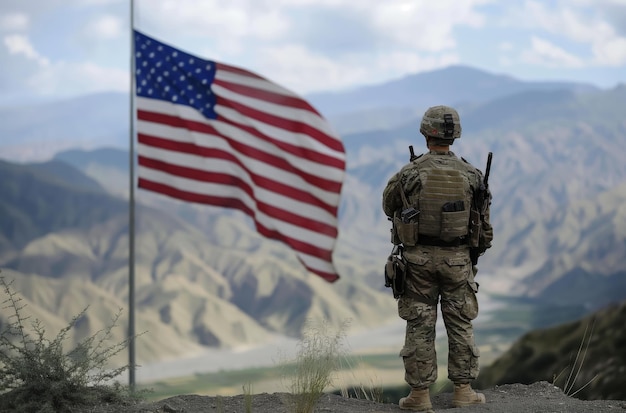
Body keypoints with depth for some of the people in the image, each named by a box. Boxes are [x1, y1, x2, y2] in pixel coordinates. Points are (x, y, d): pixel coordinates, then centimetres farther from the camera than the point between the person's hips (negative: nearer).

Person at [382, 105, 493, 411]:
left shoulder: (409, 173, -9)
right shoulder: (470, 174, -3)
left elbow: (389, 207, 8)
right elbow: (484, 225, 2)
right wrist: (474, 254, 17)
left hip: (418, 258, -1)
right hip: (457, 259, 1)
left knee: (420, 326, 5)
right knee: (460, 325, 11)